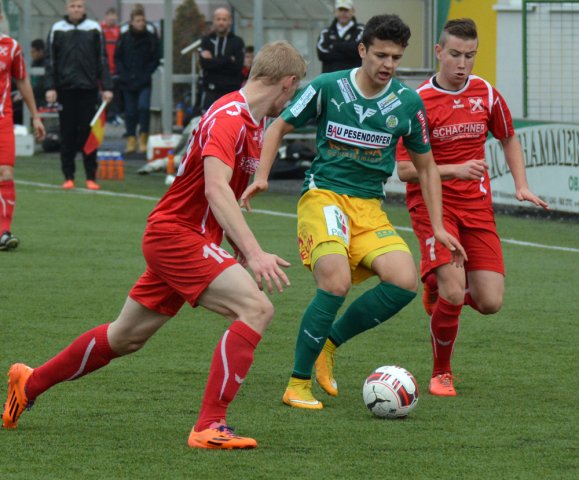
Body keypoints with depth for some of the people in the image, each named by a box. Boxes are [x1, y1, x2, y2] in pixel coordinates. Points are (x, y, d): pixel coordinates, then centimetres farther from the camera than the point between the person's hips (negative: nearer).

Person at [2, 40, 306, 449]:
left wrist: (243, 255, 15)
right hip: (177, 234, -10)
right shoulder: (228, 118, -20)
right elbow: (215, 189, -34)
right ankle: (210, 426, -25)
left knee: (126, 337, 19)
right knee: (256, 309, -23)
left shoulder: (253, 123, 11)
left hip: (192, 239, 10)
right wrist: (254, 253, -41)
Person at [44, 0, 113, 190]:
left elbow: (102, 60, 7)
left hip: (88, 89, 0)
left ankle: (91, 177, 5)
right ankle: (68, 177, 8)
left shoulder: (94, 29, 5)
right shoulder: (57, 30, 5)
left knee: (89, 133, 0)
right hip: (65, 89, 0)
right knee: (67, 135, 2)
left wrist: (107, 87, 1)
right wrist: (50, 87, -2)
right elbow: (50, 60, 6)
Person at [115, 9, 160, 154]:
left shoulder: (151, 39, 2)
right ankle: (131, 139, 12)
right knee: (130, 112, 5)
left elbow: (155, 60, 4)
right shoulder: (124, 38, 5)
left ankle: (143, 138, -8)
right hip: (128, 82, 2)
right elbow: (118, 58, 9)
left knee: (143, 107, -17)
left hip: (144, 82, -2)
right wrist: (122, 74, -3)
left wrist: (146, 74, -7)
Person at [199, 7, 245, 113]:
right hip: (211, 92, 1)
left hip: (231, 91, -1)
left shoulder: (237, 42, 5)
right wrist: (228, 60, -12)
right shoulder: (206, 41, 8)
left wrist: (214, 62, -9)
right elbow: (204, 63, -8)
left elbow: (237, 66, -9)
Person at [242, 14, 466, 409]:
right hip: (323, 195, -4)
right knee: (337, 282, -27)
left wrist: (438, 228, 9)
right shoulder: (328, 88, -4)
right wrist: (262, 177, -5)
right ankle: (298, 384, -13)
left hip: (370, 209, 4)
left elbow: (426, 166, 14)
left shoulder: (408, 103, 3)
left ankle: (329, 343, 2)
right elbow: (279, 128, 9)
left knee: (405, 282, -20)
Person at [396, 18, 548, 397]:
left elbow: (509, 139, 22)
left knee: (490, 302, -7)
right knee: (454, 291, -21)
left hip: (477, 206, 4)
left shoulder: (486, 94, 4)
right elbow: (405, 169, -12)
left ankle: (439, 289, 29)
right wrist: (454, 170, -25)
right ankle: (442, 373, 4)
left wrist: (522, 186, 8)